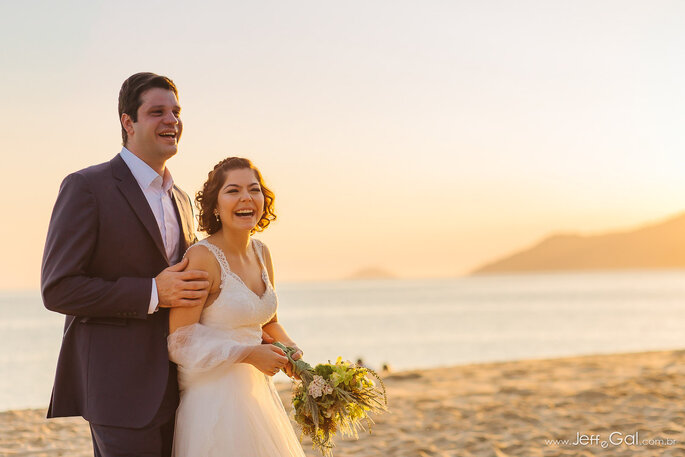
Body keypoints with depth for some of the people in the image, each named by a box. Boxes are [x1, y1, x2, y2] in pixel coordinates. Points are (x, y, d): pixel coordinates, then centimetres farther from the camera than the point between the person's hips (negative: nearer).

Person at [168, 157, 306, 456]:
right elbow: (180, 343, -16)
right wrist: (249, 354, -16)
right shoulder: (202, 257, -15)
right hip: (214, 396, -7)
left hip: (257, 392, 7)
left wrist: (289, 347, 0)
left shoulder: (261, 253, 7)